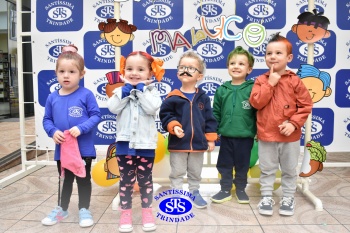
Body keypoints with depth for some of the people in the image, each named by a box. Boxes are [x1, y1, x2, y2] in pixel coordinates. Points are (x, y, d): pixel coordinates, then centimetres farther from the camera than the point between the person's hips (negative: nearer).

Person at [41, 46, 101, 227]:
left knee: (83, 179, 11)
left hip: (84, 148, -4)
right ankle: (62, 209, 40)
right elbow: (47, 120, 5)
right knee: (65, 179, 21)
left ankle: (84, 210, 28)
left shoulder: (86, 94, -12)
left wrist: (81, 128, -23)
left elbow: (96, 116, -11)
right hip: (62, 148, 4)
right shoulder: (52, 98, 0)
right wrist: (53, 132, -14)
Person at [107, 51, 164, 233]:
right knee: (126, 180, 10)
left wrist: (141, 89, -14)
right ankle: (125, 212, 23)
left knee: (145, 179, 12)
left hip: (145, 143, -1)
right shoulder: (121, 91, 4)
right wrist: (126, 89, -14)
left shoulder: (151, 91, -1)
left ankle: (147, 211, 28)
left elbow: (152, 108, -20)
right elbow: (113, 108, -13)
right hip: (125, 143, 1)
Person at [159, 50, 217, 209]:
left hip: (198, 142, 2)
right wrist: (173, 126, -23)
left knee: (195, 173, 18)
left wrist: (211, 139, 1)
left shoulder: (203, 97, 0)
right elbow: (165, 115, -5)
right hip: (178, 143, -2)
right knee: (177, 172, 11)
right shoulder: (172, 97, -7)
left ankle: (194, 192, 36)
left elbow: (209, 119, 3)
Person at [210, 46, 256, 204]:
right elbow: (216, 113, 5)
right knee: (224, 165, 13)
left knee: (242, 166, 14)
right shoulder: (222, 90, 0)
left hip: (245, 137, -2)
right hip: (226, 136, 3)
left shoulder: (253, 89, -8)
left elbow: (258, 112, -6)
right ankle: (225, 190, 29)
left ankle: (241, 189, 33)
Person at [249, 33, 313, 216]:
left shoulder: (295, 81, -5)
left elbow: (306, 106, -4)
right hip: (266, 134, 0)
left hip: (290, 135, 0)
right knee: (267, 169, 13)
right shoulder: (261, 80, -2)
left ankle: (288, 197, 33)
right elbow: (256, 103, -14)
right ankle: (266, 196, 29)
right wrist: (270, 83, -17)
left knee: (289, 170, 15)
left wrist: (294, 123, -15)